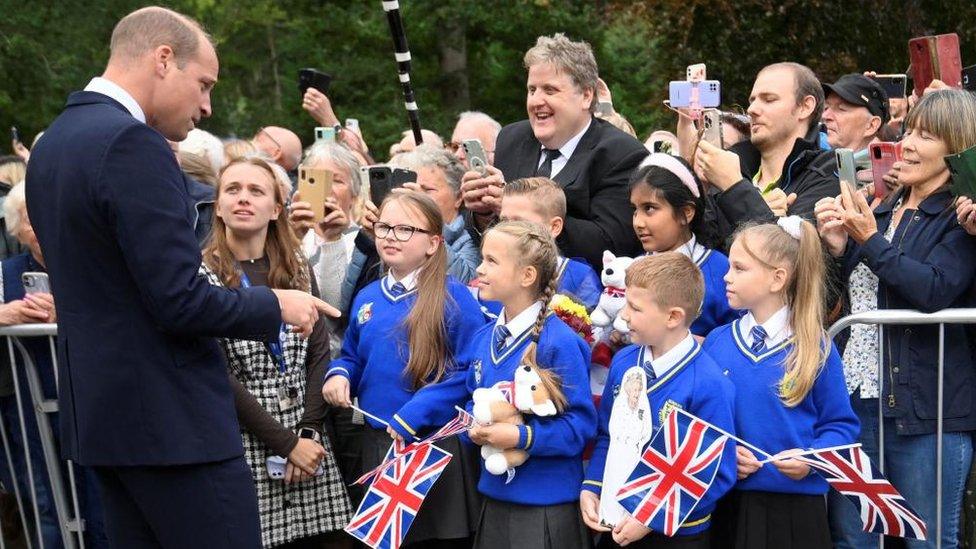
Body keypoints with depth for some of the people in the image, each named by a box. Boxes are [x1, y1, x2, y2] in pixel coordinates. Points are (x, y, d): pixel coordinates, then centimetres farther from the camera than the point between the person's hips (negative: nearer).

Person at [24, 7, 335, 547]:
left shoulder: (51, 142, 12)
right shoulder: (132, 144, -18)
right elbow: (180, 301, -21)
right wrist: (275, 305, -7)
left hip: (97, 410, 10)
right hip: (170, 419, -10)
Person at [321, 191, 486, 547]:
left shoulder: (454, 297, -10)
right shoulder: (366, 298, 10)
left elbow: (475, 370, -14)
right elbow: (352, 358, 22)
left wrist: (421, 410, -22)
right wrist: (339, 375, -1)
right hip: (376, 445, 6)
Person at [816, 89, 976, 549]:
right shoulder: (885, 211, 14)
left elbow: (936, 292, -22)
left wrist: (870, 241, -17)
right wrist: (837, 248, 0)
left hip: (928, 408, -7)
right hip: (857, 399, 7)